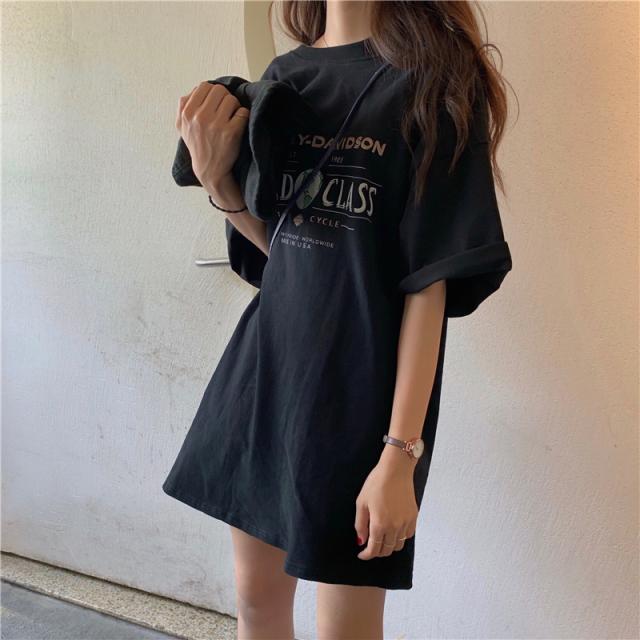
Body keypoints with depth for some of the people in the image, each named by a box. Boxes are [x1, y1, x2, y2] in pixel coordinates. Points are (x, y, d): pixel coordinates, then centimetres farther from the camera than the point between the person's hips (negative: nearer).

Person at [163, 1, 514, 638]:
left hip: (362, 377, -5)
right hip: (266, 358, 6)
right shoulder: (283, 75, 9)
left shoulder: (431, 77, -7)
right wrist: (214, 176, -5)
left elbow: (433, 279, -12)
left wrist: (402, 451, -16)